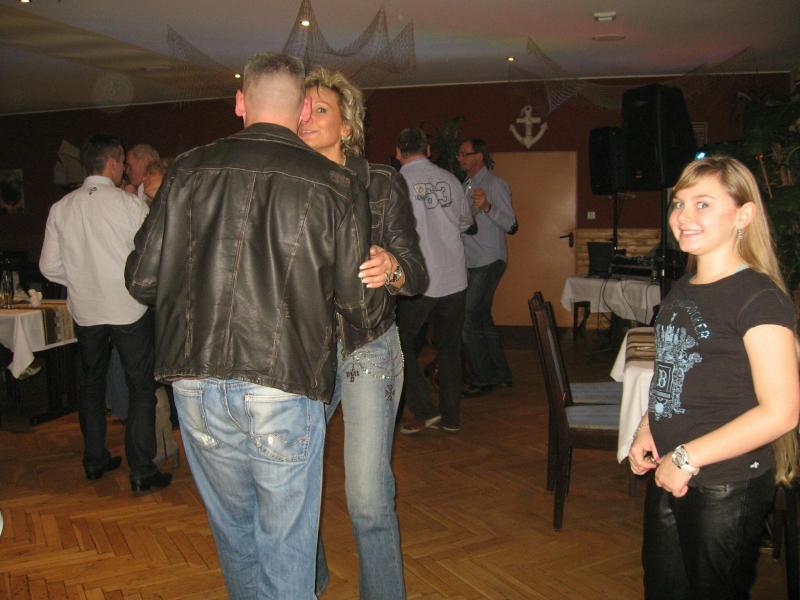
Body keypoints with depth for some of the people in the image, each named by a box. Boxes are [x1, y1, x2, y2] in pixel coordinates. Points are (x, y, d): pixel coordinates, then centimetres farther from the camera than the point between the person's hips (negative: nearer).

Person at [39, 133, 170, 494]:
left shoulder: (62, 207, 1)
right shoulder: (129, 204, -11)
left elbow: (49, 266, 3)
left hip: (85, 311, 4)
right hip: (128, 309, -4)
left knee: (91, 384, 19)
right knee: (141, 388, 4)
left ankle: (94, 460, 30)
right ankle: (142, 472, 5)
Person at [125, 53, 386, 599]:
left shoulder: (189, 170, 2)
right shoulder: (336, 185, -5)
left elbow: (143, 280, 4)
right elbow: (364, 307, -4)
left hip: (197, 385, 3)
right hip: (284, 389, -3)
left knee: (233, 526, 23)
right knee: (285, 541, 13)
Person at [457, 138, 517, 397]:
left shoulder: (495, 184, -9)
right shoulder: (467, 185, 17)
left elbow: (511, 225, -17)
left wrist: (487, 207, -31)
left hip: (488, 262, -9)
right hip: (471, 263, 9)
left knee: (467, 321, -11)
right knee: (482, 320, 14)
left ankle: (482, 380, 0)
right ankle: (501, 374, 25)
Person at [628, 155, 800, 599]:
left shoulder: (758, 297, -17)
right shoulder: (682, 289, 8)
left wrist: (687, 457, -20)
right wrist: (647, 430, 2)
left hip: (728, 489, -8)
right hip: (668, 477, 8)